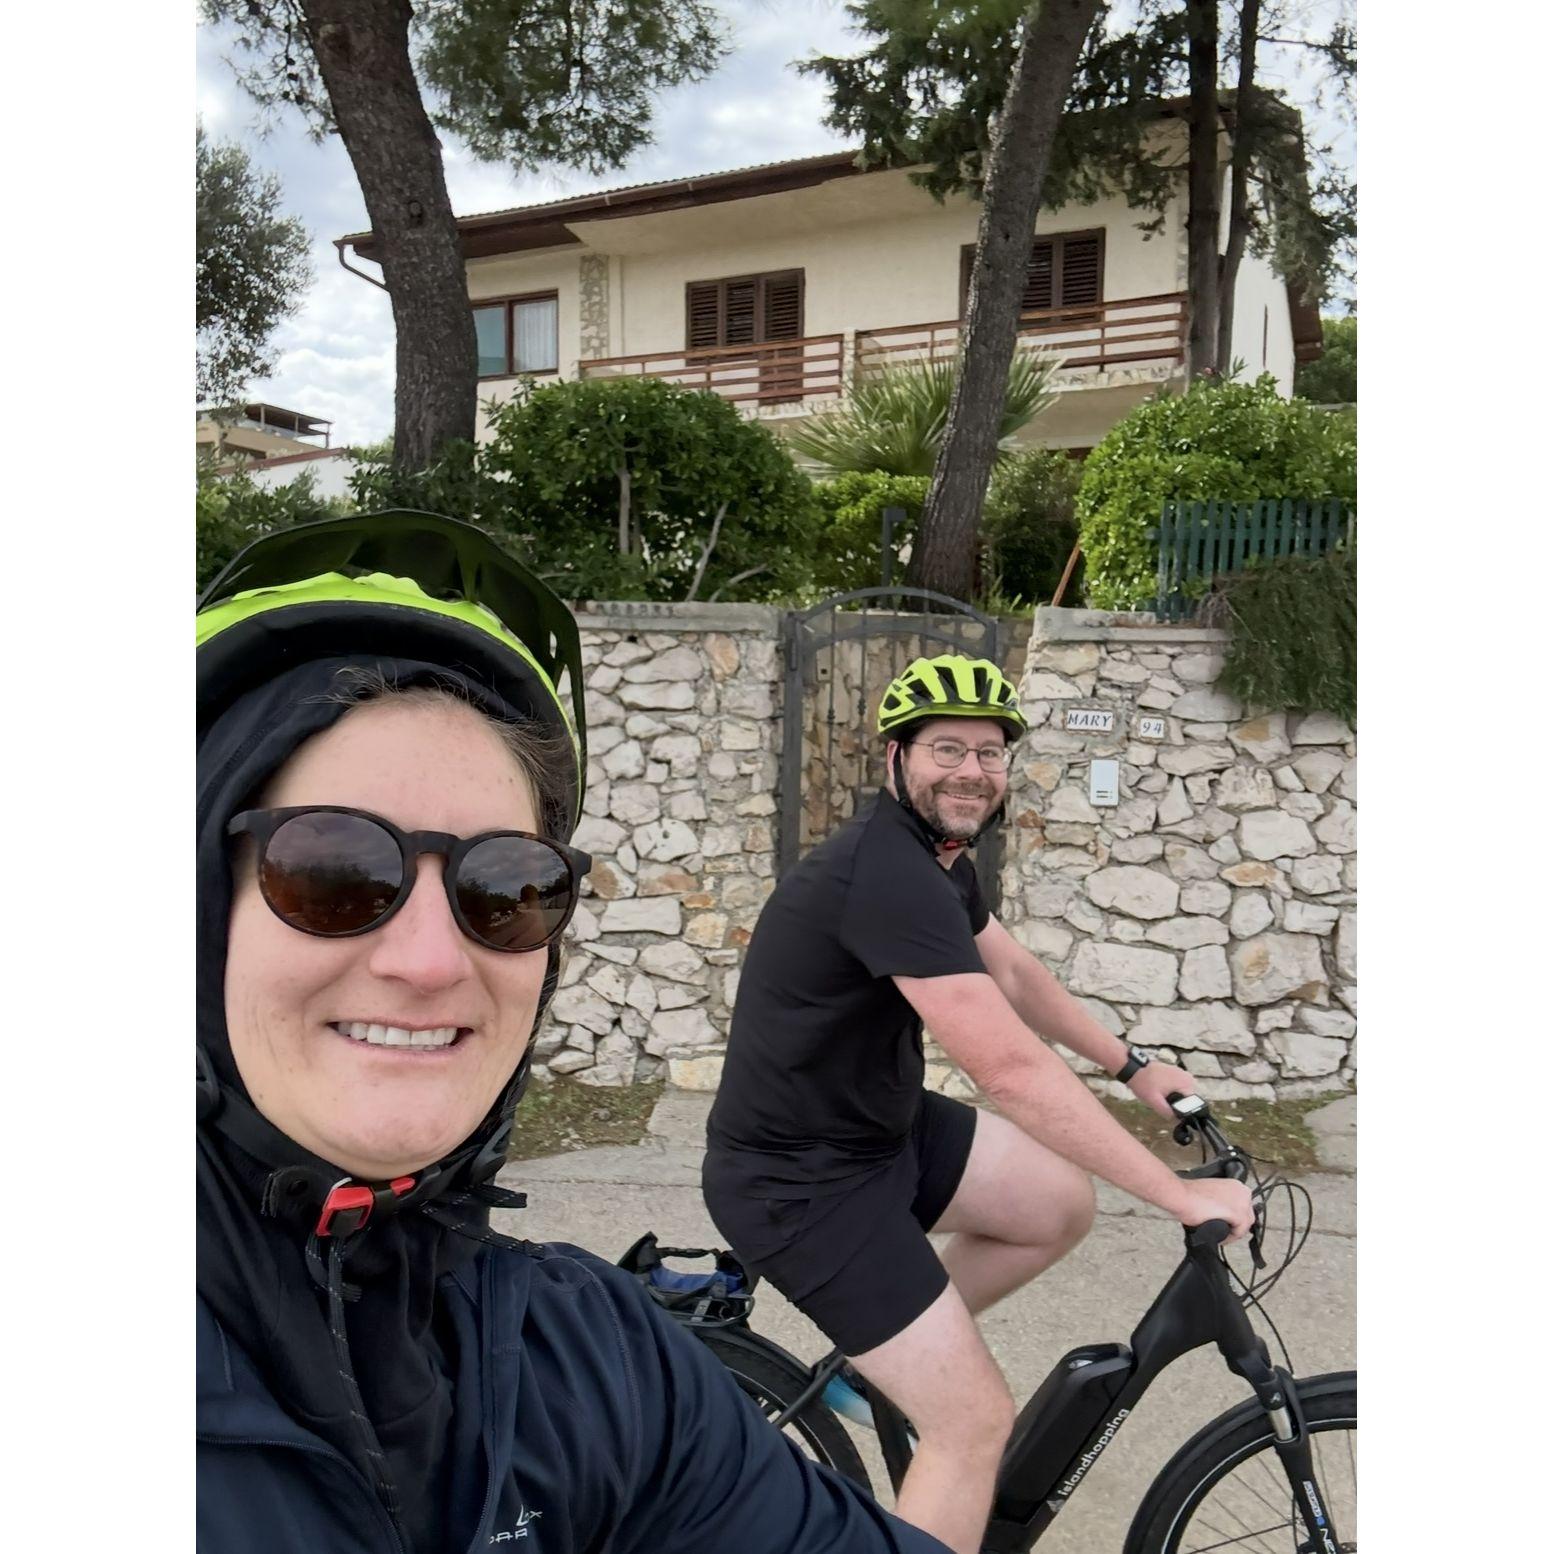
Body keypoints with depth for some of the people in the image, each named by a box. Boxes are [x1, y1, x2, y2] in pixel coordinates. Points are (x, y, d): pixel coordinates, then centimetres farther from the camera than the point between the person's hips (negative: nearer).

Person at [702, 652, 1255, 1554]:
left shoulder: (939, 856, 4)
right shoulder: (889, 872, -29)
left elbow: (1017, 975, 16)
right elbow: (1013, 1071, -32)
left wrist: (1133, 1065, 13)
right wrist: (1181, 1196, -25)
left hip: (879, 1124, 9)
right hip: (801, 1181, -9)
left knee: (1065, 1207, 10)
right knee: (979, 1422, -5)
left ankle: (895, 1345, 24)